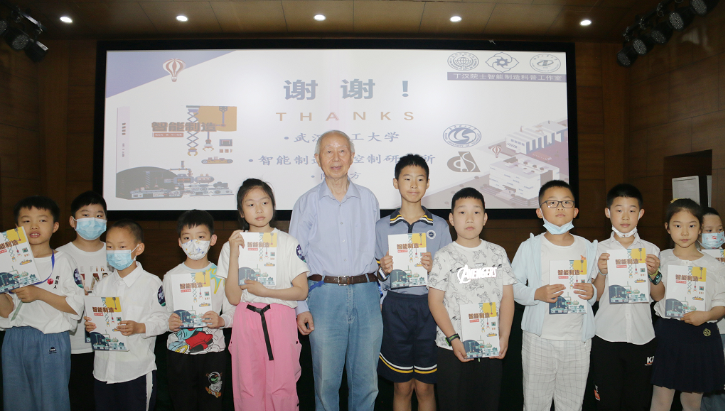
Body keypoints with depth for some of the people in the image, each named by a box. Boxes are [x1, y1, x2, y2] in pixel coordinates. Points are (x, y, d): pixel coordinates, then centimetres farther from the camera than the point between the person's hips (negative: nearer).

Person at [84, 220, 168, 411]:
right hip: (103, 368, 5)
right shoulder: (102, 285, 9)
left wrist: (139, 327, -23)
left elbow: (162, 319, -8)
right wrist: (89, 325, -6)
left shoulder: (152, 283, -8)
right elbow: (94, 317, 15)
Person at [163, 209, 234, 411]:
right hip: (178, 351, 1)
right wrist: (169, 323, -16)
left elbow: (232, 312, 0)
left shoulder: (221, 275, -1)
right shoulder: (171, 276, 3)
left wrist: (221, 320, -21)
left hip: (213, 350, -1)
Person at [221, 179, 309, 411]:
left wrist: (264, 291, -11)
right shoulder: (233, 245, 4)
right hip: (246, 321, 1)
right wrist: (234, 253, -11)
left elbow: (301, 291, 0)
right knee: (248, 388, 5)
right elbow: (234, 298, -4)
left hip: (280, 320, -1)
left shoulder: (288, 243, 2)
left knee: (282, 387, -1)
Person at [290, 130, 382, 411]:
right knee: (326, 378, 6)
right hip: (325, 295, -1)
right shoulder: (307, 203, 6)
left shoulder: (368, 199, 11)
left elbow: (378, 249, 15)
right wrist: (301, 306, -1)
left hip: (366, 294, 2)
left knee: (366, 379, 8)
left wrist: (381, 294, 9)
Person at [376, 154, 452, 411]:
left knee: (425, 387, 8)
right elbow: (377, 276, 10)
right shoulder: (382, 227, 4)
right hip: (396, 306, 0)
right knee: (402, 387, 9)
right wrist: (383, 270, -11)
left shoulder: (440, 227, 4)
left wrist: (434, 268, -13)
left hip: (429, 306, 0)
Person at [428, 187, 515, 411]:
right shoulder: (445, 256, -4)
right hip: (452, 348, -2)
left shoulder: (497, 253, 5)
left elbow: (507, 297, 4)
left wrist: (504, 337, -5)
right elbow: (435, 301, -6)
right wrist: (453, 339, -13)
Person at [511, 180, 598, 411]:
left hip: (578, 339, 2)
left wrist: (592, 293, -9)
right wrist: (536, 294, -20)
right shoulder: (529, 247, -2)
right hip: (539, 339, -2)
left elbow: (599, 287, 13)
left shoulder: (588, 248, 7)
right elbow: (513, 286, -3)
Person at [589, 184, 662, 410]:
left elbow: (659, 296, 5)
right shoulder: (599, 250, 0)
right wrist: (602, 272, -18)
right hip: (606, 336, -1)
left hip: (642, 336, 1)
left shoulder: (651, 250, 4)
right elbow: (594, 296, -1)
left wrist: (654, 274, -13)